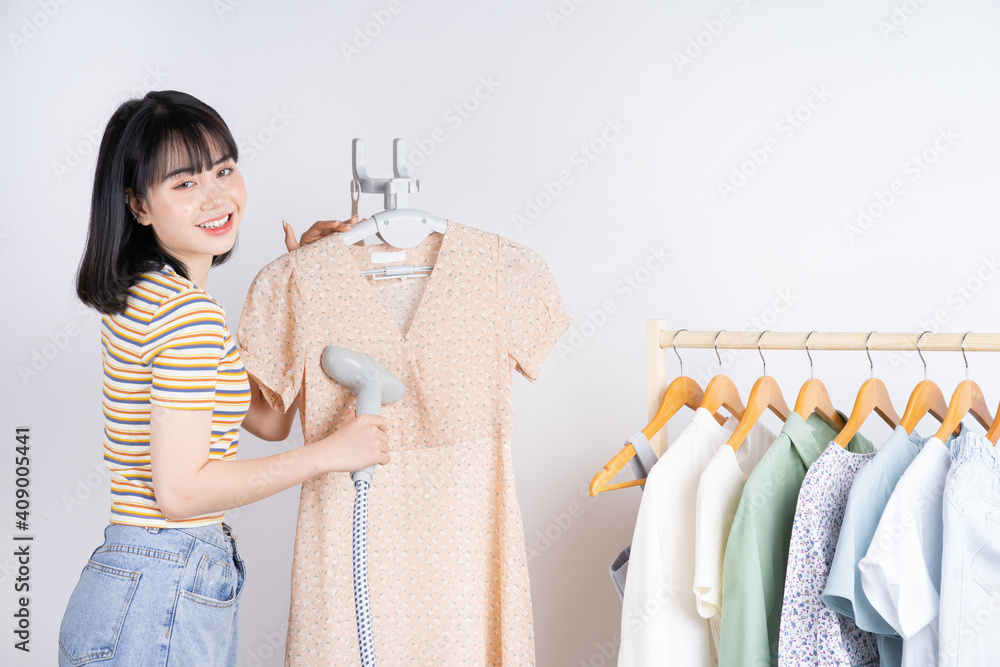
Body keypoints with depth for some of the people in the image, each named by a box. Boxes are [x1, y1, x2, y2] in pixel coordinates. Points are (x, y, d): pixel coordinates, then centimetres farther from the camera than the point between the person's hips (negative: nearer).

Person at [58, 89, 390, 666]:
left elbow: (269, 418, 11)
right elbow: (179, 491, -23)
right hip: (161, 602, -9)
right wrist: (327, 453, -16)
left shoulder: (146, 293, 9)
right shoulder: (190, 313, -20)